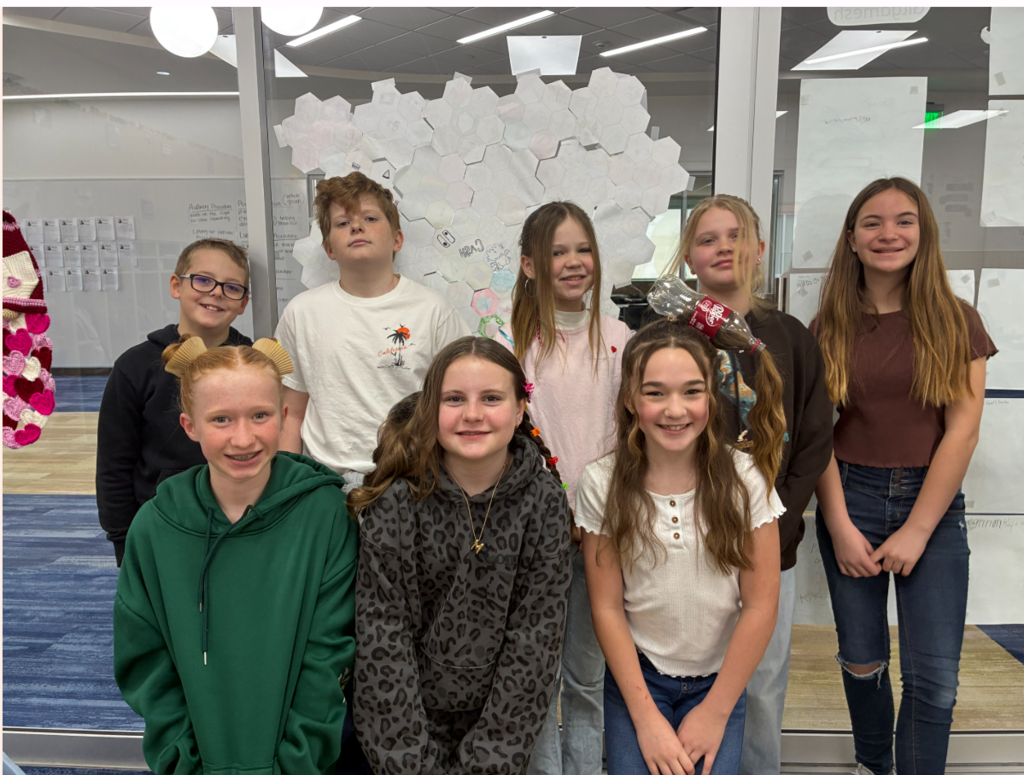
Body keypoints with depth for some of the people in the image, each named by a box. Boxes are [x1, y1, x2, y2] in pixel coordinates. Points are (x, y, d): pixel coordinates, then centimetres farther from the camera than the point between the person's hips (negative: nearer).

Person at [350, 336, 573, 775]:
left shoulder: (543, 501, -12)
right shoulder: (395, 502, -16)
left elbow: (535, 638, -11)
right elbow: (382, 642, -14)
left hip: (499, 722, 1)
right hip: (407, 717, -1)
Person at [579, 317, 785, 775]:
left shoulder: (746, 480, -13)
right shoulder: (601, 484, -12)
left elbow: (760, 606, -8)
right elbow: (607, 607, -7)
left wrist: (715, 711, -6)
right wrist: (645, 717, -9)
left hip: (718, 681, 0)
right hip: (635, 675, 0)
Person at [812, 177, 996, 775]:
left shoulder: (956, 321, 0)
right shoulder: (830, 327, 1)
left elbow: (962, 430, -5)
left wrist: (916, 530, -10)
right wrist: (840, 527, -8)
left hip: (933, 503, 0)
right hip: (850, 499, 1)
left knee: (934, 675, -1)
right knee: (862, 658, 12)